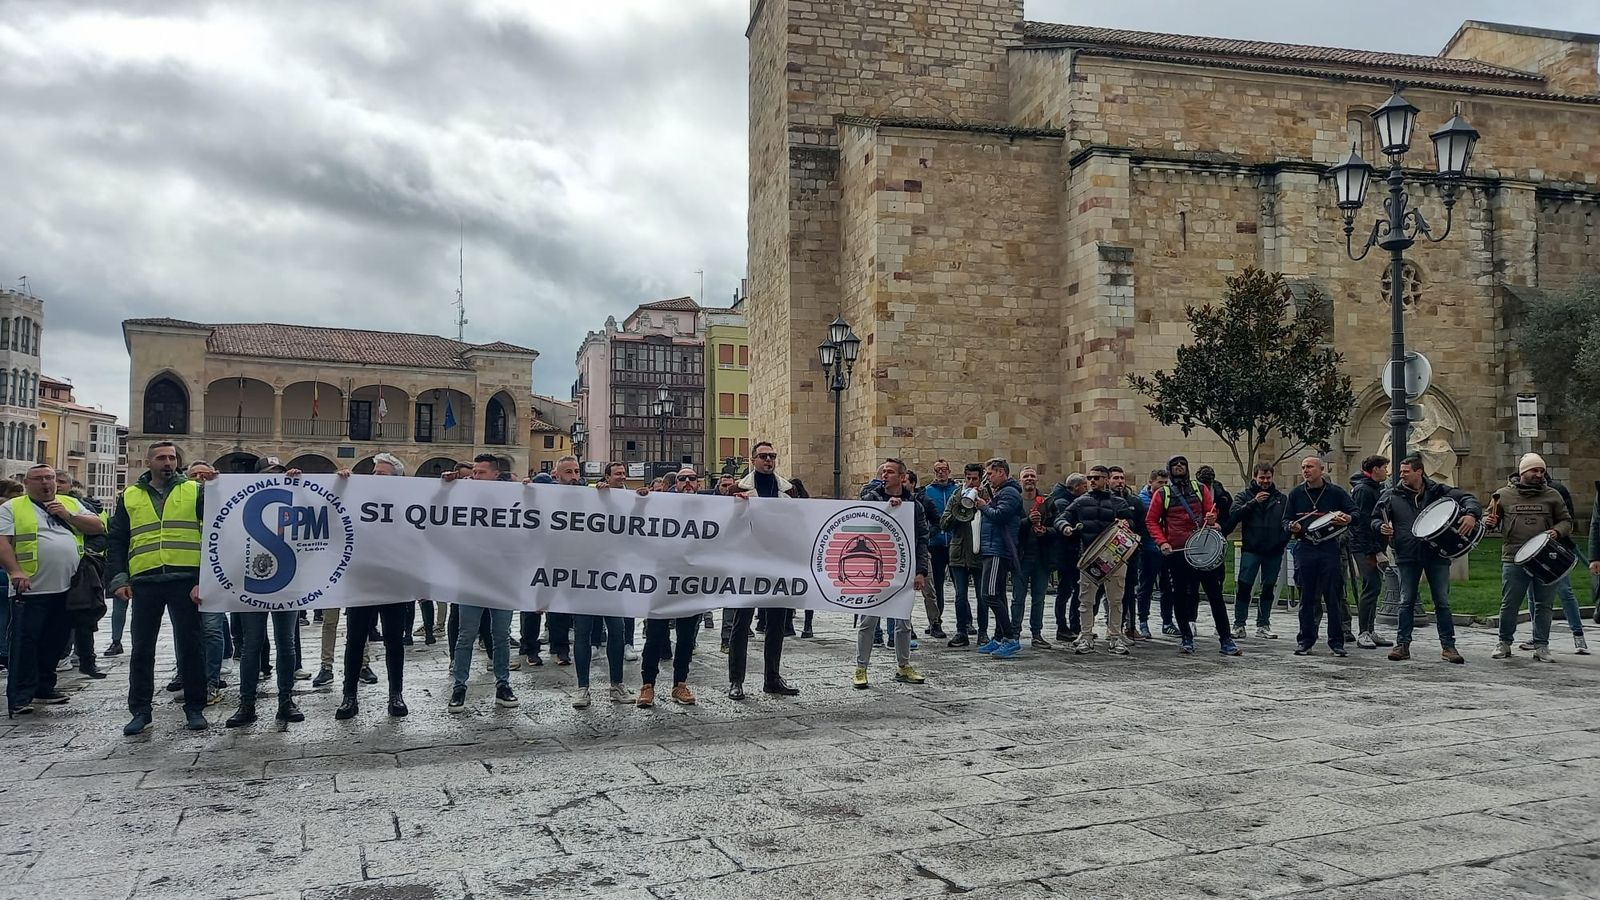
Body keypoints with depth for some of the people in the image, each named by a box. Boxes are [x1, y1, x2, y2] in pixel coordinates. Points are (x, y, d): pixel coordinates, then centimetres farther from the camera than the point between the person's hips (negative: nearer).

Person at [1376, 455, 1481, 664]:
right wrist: (1381, 527, -10)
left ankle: (1448, 646, 11)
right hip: (1407, 557, 1)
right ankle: (1402, 645, 11)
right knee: (1406, 602, 5)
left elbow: (1467, 498, -1)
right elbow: (1374, 519, 12)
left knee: (1442, 602, 4)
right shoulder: (1392, 496, 5)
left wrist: (1471, 514, -22)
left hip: (1437, 555, -1)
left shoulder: (1437, 491, 2)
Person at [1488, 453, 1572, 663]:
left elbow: (1566, 521, 12)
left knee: (1543, 604, 6)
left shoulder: (1552, 495, 7)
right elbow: (1491, 518, 15)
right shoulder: (1504, 495, 5)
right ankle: (1504, 643, 16)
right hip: (1513, 559, -1)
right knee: (1509, 604, 2)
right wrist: (1488, 522, -8)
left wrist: (1557, 531, -8)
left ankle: (1541, 647, 15)